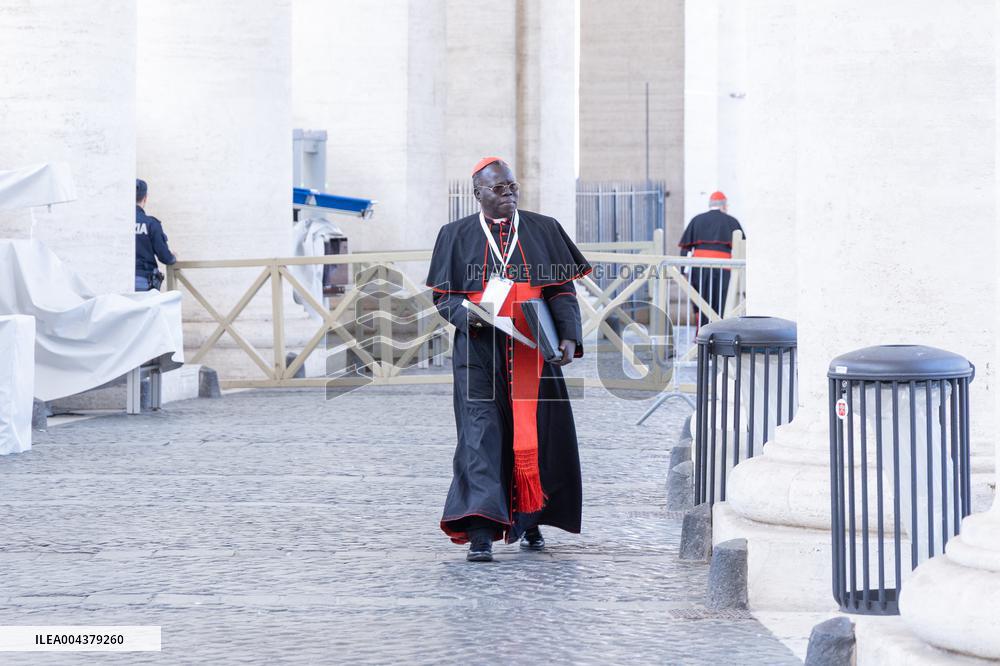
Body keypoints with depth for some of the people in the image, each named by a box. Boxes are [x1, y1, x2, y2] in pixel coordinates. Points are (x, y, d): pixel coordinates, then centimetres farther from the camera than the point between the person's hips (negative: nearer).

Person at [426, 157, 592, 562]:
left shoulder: (543, 230, 10)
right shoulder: (457, 236, 8)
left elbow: (563, 290, 9)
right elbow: (443, 293, 7)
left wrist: (568, 336, -6)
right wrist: (465, 314, -14)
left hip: (532, 351, 2)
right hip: (480, 350, -2)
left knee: (534, 435, 5)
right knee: (481, 433, -12)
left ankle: (530, 521, 22)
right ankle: (481, 531, -19)